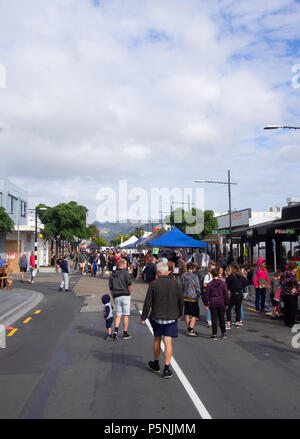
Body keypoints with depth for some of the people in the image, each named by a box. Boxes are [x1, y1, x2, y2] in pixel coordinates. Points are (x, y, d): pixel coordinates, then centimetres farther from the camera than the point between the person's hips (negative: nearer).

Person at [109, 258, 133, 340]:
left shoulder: (112, 275, 11)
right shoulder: (125, 273, -5)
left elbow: (111, 289, 12)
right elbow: (130, 285, -14)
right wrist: (130, 294, 0)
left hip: (116, 297, 4)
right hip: (125, 296, -4)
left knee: (118, 315, 12)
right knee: (126, 315, 5)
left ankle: (116, 330, -8)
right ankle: (125, 333, 11)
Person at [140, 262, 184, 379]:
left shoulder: (153, 284, -8)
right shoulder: (175, 284, 1)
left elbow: (147, 303, -8)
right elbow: (181, 301, 10)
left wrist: (143, 317, -1)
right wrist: (179, 314, 24)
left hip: (156, 316, -1)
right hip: (171, 317, 1)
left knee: (157, 340, 16)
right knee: (168, 342, 1)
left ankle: (156, 364, 32)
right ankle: (166, 369, 0)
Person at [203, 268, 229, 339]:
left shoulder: (210, 284, -7)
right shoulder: (223, 283, -5)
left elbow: (206, 294, -6)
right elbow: (226, 294, -2)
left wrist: (206, 304, 4)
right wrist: (226, 304, 8)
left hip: (213, 304, -1)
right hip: (221, 303, 1)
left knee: (214, 319, 5)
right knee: (222, 318, 15)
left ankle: (214, 334, 6)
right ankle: (223, 333, 23)